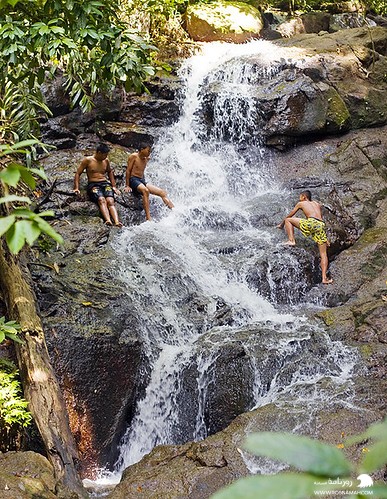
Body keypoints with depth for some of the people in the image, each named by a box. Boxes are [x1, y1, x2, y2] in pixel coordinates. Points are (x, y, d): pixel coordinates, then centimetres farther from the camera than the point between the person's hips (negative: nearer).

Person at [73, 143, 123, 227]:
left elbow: (110, 172, 36)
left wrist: (114, 186, 29)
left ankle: (117, 222, -50)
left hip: (105, 183, 4)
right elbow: (78, 174, 6)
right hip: (93, 184, -3)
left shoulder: (106, 161, 18)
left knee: (110, 201, -28)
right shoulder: (88, 160, 5)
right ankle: (108, 220, -58)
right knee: (101, 200, -35)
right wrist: (76, 188, -5)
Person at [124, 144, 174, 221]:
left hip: (142, 181, 8)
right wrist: (127, 186, -12)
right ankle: (148, 218, -46)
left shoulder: (146, 159, 18)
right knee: (145, 191, -37)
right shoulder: (134, 156, -4)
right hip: (133, 180, -8)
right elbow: (128, 171, -7)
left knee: (162, 192, -7)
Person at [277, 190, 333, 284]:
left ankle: (291, 240, 1)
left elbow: (289, 215, 30)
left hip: (311, 223, -4)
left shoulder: (301, 203, 22)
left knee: (288, 220, 15)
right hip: (321, 225, 4)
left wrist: (281, 224, 48)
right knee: (323, 254, 7)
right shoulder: (317, 204, 32)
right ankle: (324, 278, -4)